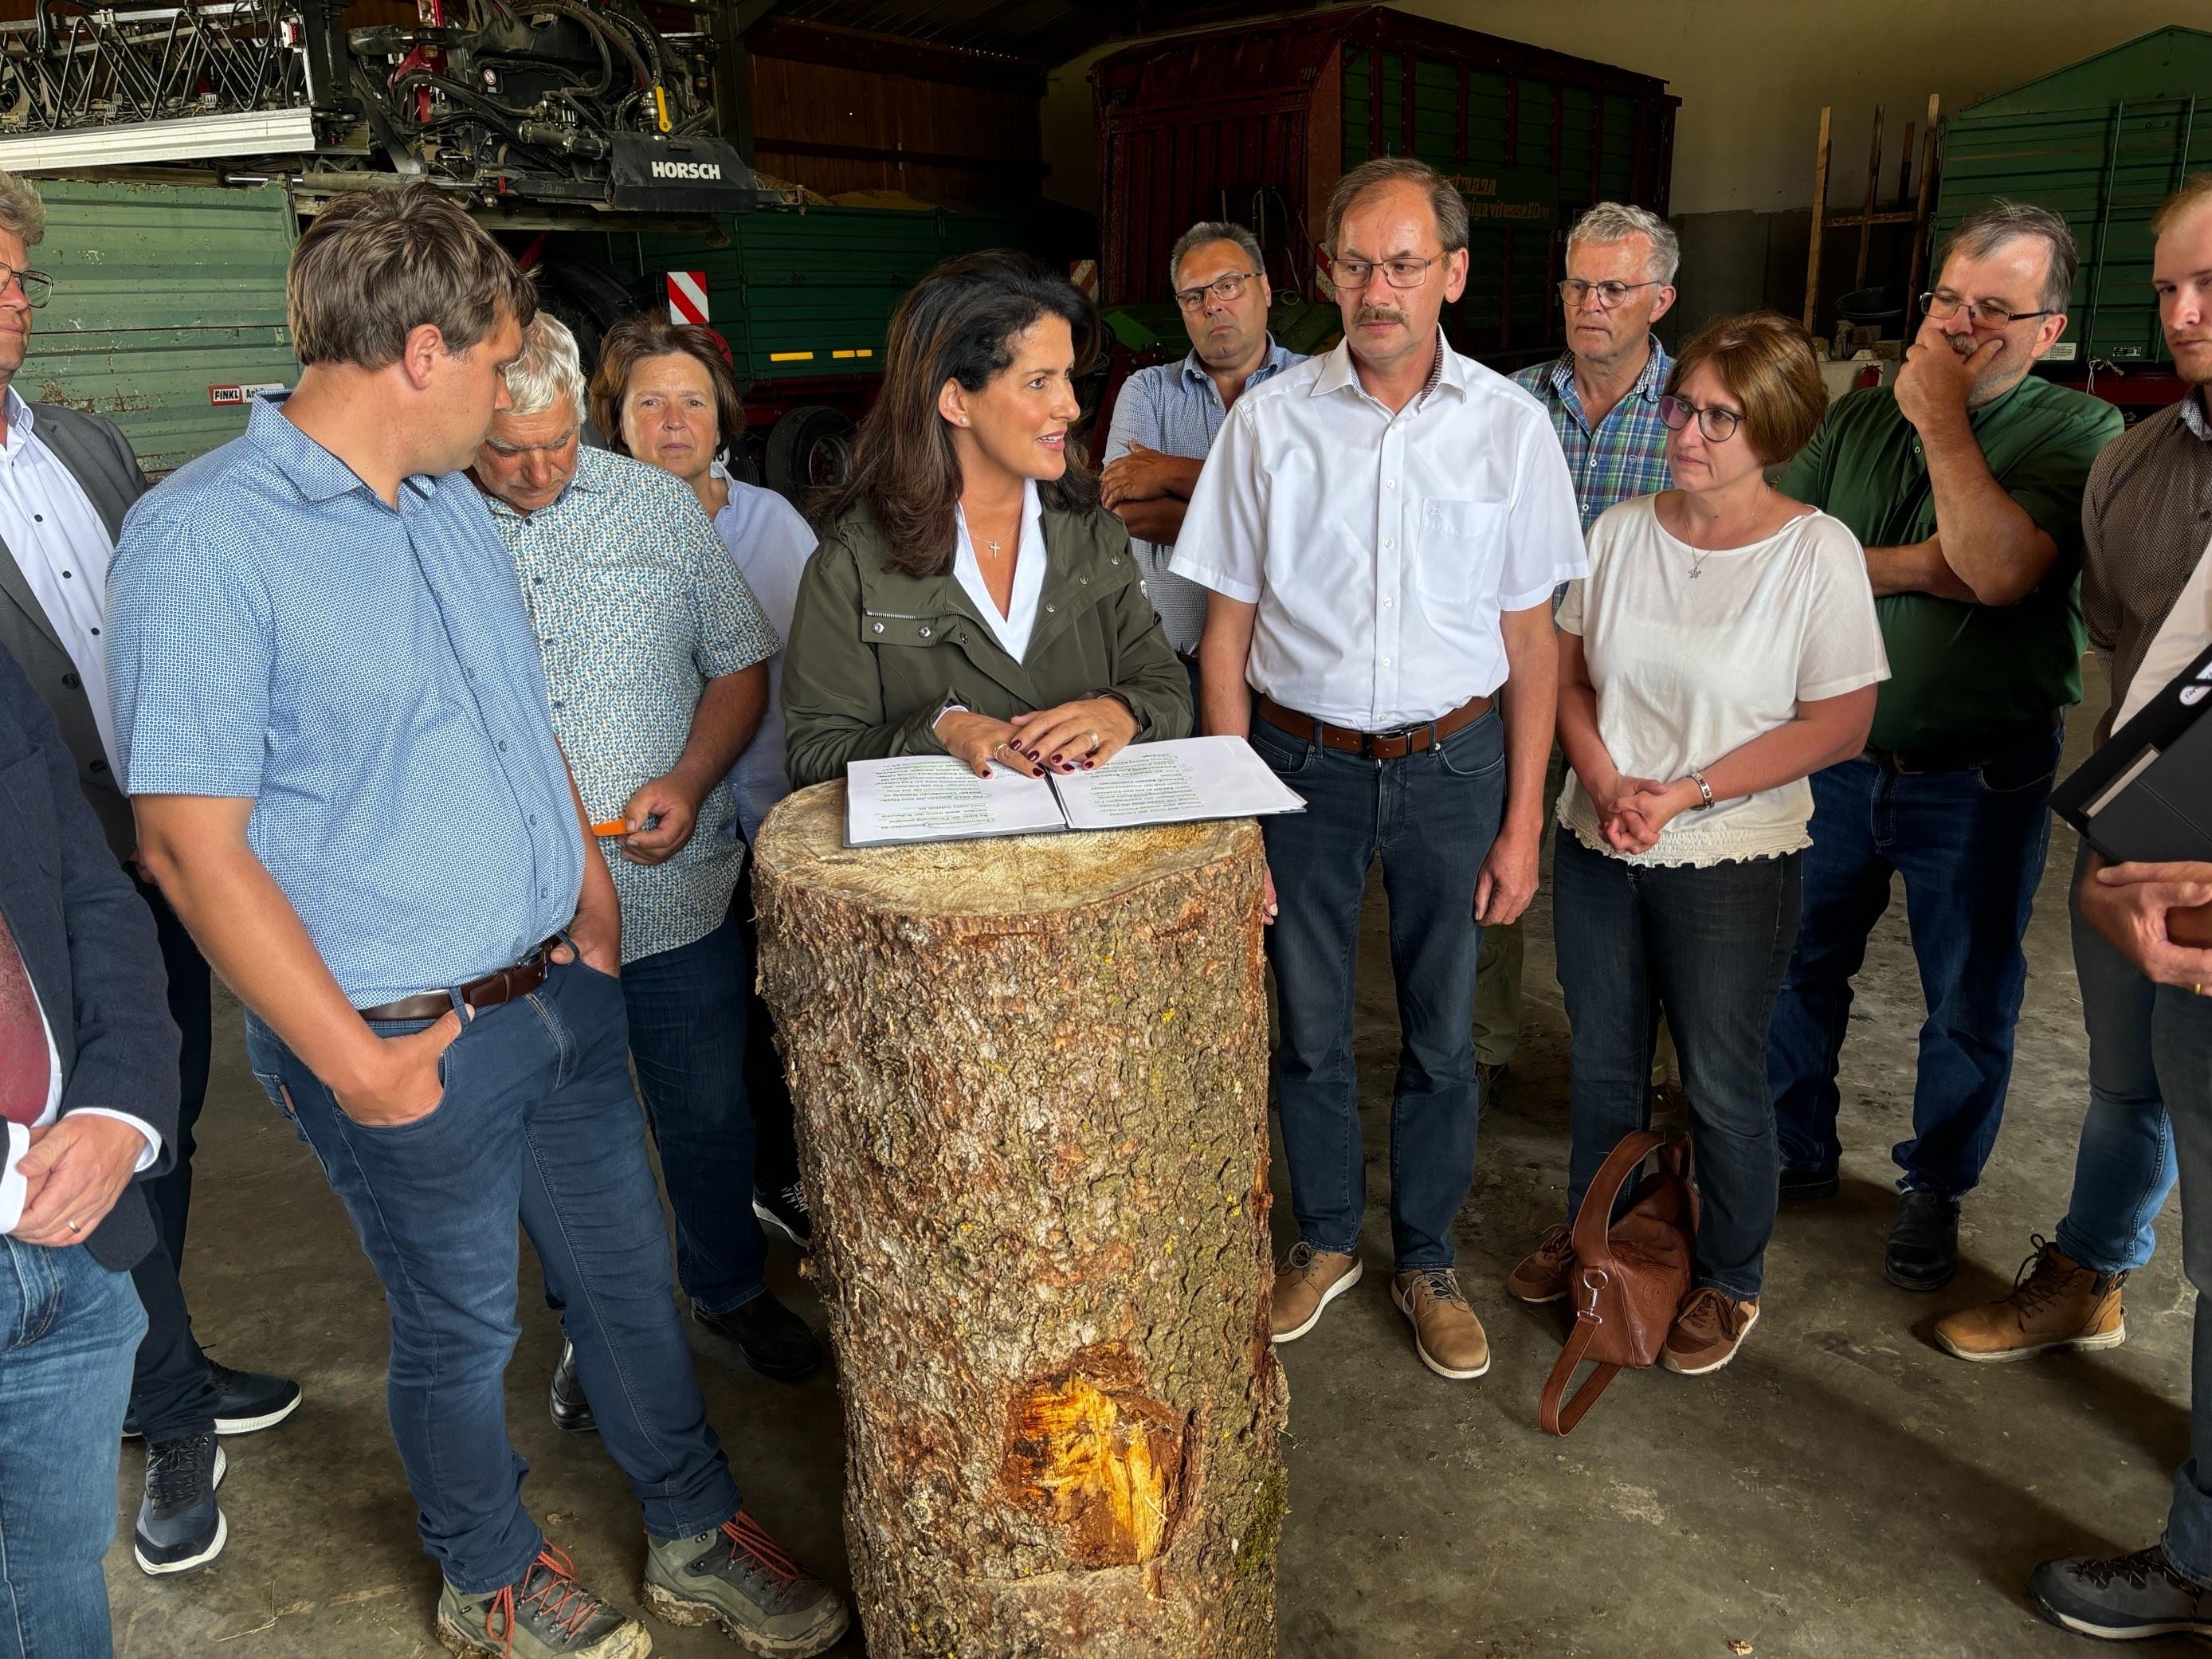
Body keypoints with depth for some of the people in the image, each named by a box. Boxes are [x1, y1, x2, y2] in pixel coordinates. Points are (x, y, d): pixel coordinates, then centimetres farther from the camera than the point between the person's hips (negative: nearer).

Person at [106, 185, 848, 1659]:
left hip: (564, 991, 7)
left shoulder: (456, 504, 7)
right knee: (462, 1330, 14)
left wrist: (592, 894, 8)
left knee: (629, 1273, 19)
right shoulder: (202, 541, -17)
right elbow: (192, 845, -19)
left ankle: (696, 1534, 40)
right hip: (410, 1042, -7)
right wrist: (353, 1063, -18)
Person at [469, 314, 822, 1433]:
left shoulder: (658, 505, 1)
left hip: (674, 892, 1)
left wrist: (690, 780, -10)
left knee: (709, 1117, 16)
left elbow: (739, 663, 6)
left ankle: (729, 1287, 42)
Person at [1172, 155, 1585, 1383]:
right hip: (1302, 760, 0)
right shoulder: (1270, 419, -3)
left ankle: (1425, 1260, 33)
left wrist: (1522, 822, 0)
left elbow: (1530, 642, 2)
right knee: (1309, 1025, 12)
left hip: (1451, 764, 0)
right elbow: (1227, 633, -2)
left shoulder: (1510, 425, -2)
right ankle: (1326, 1238, 36)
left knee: (1440, 1032, 11)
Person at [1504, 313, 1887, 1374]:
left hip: (1732, 862, -4)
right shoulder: (1621, 532, 1)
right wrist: (1603, 781, -11)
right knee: (1601, 1058, 18)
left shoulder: (1818, 553, -11)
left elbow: (1839, 725, -11)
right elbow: (1568, 671, 6)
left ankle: (1728, 1278, 31)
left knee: (1721, 1083, 8)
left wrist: (1686, 793, -16)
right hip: (1596, 847, 4)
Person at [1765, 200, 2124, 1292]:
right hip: (1834, 756, 4)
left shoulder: (2077, 434, -9)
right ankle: (1797, 1150, 35)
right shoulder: (1858, 418, 4)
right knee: (1796, 966, 15)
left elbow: (1999, 569, -25)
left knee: (1970, 1004, 10)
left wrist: (1943, 421, -20)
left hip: (1979, 781, -3)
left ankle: (1936, 1188, 32)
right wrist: (1914, 566, -16)